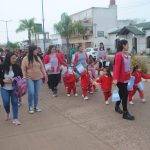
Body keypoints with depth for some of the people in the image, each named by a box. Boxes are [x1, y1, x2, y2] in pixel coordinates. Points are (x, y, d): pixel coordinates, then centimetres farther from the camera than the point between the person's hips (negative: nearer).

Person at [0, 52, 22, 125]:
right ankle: (7, 112, 34)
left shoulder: (17, 67, -7)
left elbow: (21, 76, 2)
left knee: (15, 102, 1)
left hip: (14, 88, 0)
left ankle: (15, 119, 11)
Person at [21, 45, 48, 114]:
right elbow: (23, 69, -5)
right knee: (31, 92, -12)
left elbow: (42, 67, 10)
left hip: (38, 78, 4)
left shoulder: (38, 58, 5)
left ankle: (36, 107, 21)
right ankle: (30, 107, 8)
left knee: (36, 93, 7)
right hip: (30, 78, -4)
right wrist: (24, 78, -11)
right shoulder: (25, 59, -6)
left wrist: (45, 75, 10)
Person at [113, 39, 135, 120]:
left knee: (122, 93, 19)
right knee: (125, 94, -5)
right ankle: (125, 113, 4)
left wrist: (129, 76, 19)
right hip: (120, 78, -9)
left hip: (126, 78, 9)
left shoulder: (126, 55, 8)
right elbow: (116, 67, -25)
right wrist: (115, 79, -30)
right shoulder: (118, 55, -19)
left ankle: (117, 107, 37)